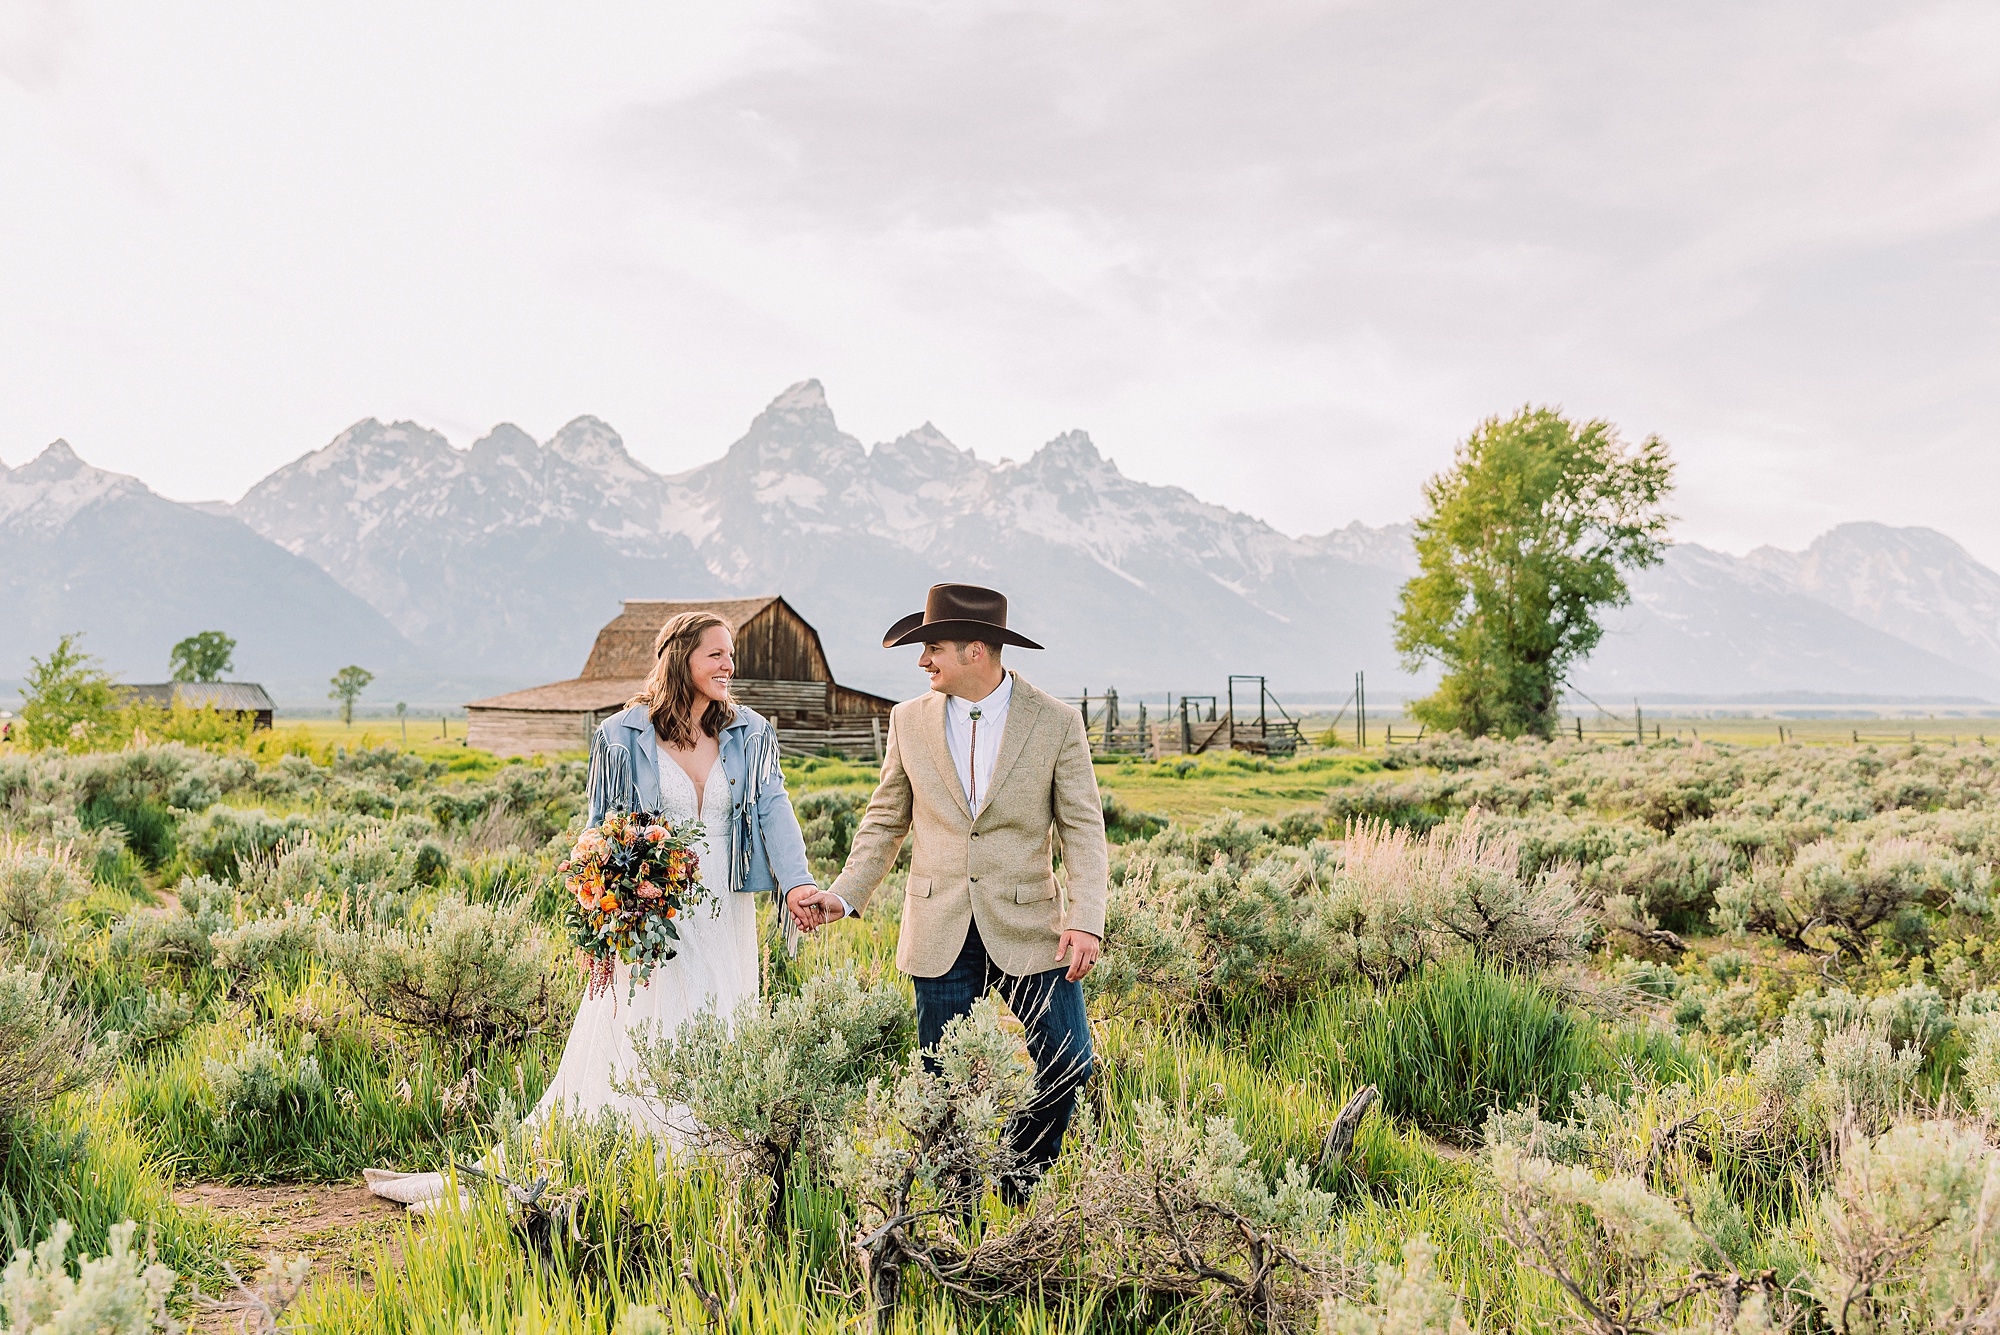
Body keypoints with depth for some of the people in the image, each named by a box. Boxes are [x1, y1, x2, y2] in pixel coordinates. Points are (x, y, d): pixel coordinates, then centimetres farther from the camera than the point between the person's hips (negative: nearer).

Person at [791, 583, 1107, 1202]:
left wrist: (1086, 919, -15)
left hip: (1027, 927, -1)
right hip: (940, 936, 2)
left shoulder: (1056, 721, -4)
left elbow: (1083, 828, -4)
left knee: (1068, 1062, -5)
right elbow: (885, 822, 11)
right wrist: (843, 895, -1)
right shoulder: (910, 721, 3)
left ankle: (1019, 1187, 20)